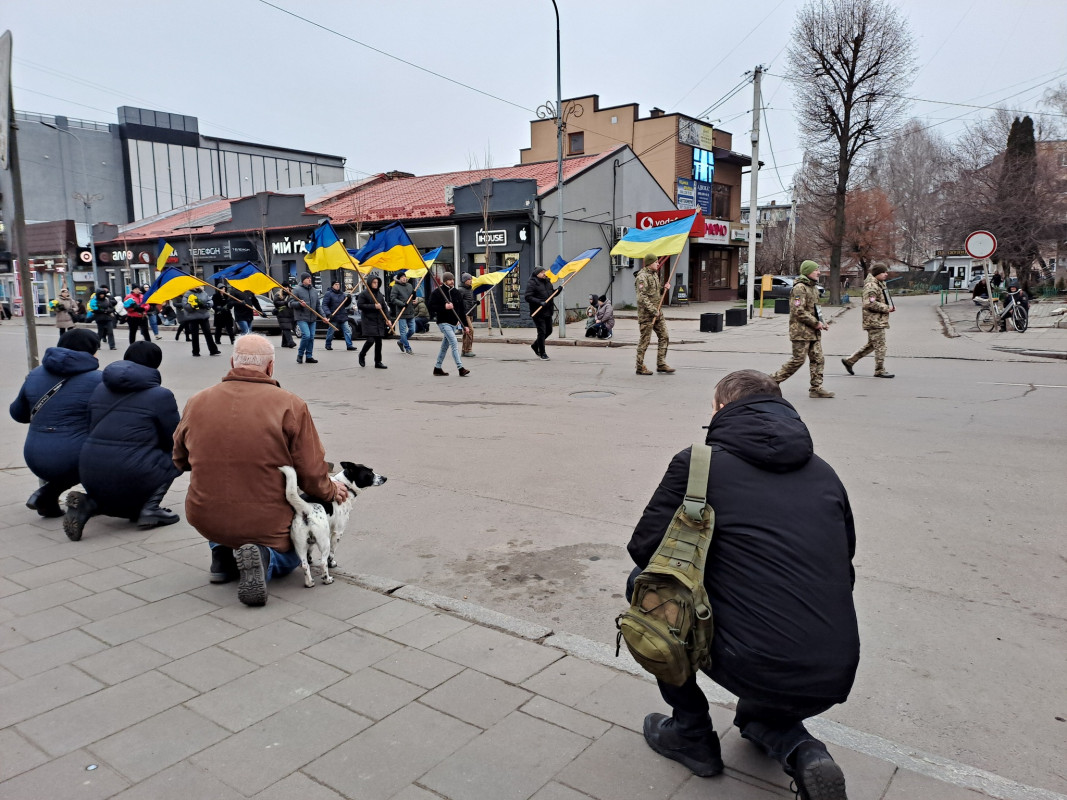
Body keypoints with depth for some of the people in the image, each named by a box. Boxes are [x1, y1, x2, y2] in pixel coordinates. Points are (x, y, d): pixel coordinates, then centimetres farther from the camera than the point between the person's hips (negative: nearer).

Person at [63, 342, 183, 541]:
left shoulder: (100, 389, 15)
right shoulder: (161, 395, -4)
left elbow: (93, 432, 20)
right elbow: (173, 442, 2)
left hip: (90, 475, 7)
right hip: (130, 476, -7)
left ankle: (90, 503, 6)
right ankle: (149, 508, 2)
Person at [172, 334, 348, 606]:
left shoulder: (196, 402, -2)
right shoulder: (291, 406, -13)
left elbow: (180, 460, 14)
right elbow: (312, 474, -12)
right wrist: (332, 491, 9)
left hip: (205, 520, 4)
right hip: (265, 525, -3)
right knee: (290, 554, 29)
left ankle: (223, 553, 12)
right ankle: (263, 557, -7)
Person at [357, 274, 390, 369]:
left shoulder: (380, 294, 14)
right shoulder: (364, 294, -4)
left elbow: (384, 307, 16)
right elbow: (359, 305, -11)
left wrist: (387, 319, 6)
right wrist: (374, 306, -16)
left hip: (379, 321, 6)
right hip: (369, 321, -6)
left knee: (378, 342, 5)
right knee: (370, 340, -14)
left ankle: (378, 362, 12)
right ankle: (362, 355, 14)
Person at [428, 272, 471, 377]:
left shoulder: (456, 293, 11)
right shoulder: (437, 292, -7)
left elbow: (461, 310, 14)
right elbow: (430, 306, -12)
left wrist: (465, 324, 11)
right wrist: (444, 307, -21)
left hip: (453, 323, 7)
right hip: (443, 322, -7)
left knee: (445, 346, 14)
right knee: (454, 344, -17)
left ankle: (437, 368, 25)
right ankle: (460, 368, -19)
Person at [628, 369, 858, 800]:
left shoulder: (698, 461, -3)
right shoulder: (824, 473, 12)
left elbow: (644, 548, 0)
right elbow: (842, 573, 19)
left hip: (754, 669, -6)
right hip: (835, 680, 6)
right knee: (756, 714, 39)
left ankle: (690, 733, 21)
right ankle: (798, 749, 7)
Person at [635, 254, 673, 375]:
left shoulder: (655, 274, 15)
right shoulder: (642, 277, -14)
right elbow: (642, 298, -22)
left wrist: (665, 288, 5)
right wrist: (654, 311, -22)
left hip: (658, 312, 9)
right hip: (646, 314, -9)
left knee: (664, 337, 7)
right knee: (644, 340, -2)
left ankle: (661, 364, 13)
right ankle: (640, 367, 7)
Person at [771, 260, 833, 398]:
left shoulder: (813, 287, 17)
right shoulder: (800, 288, -15)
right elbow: (798, 311, -22)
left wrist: (821, 322, 12)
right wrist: (815, 323, -17)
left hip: (813, 331, 9)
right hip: (801, 331, -9)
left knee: (817, 359, 6)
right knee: (798, 360, -6)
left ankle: (816, 388, 10)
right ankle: (773, 380, 5)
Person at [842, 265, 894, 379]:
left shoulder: (880, 284, 18)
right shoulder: (871, 286, -16)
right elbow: (870, 303, -26)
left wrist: (890, 306, 10)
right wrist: (887, 308, -19)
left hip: (879, 320, 11)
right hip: (874, 321, -11)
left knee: (872, 344, 16)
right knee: (880, 346, -4)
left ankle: (849, 361, 22)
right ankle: (880, 370, 6)